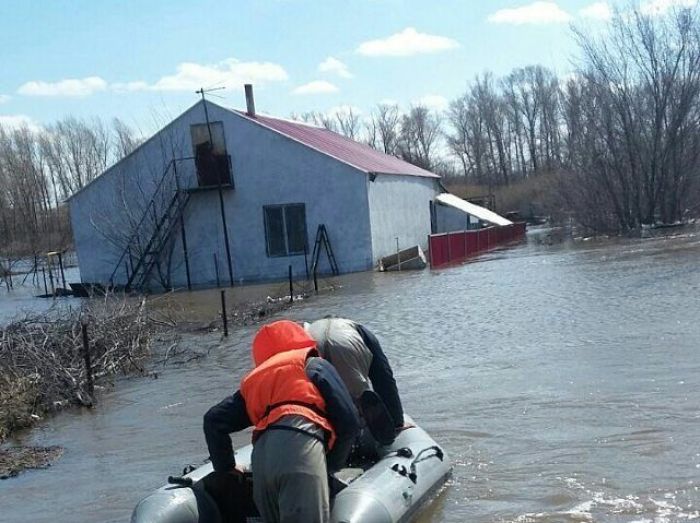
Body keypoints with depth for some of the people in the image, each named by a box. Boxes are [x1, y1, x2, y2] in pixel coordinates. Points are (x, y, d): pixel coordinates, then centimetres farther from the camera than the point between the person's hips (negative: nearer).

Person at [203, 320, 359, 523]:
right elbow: (349, 420, 12)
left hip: (261, 458, 6)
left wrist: (226, 470, 32)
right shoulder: (314, 365, 23)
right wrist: (332, 464, 24)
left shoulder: (253, 380, 35)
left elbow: (213, 420, 26)